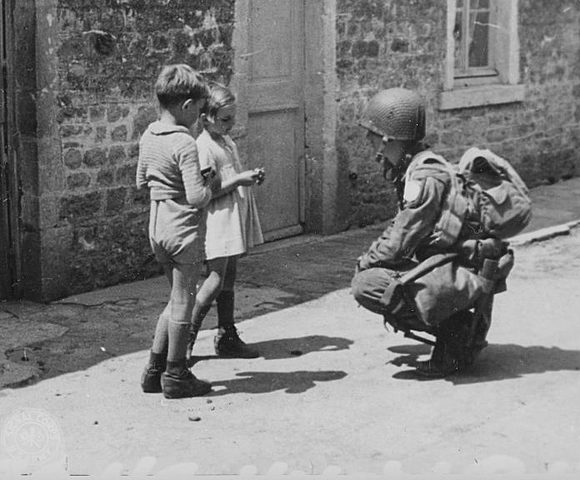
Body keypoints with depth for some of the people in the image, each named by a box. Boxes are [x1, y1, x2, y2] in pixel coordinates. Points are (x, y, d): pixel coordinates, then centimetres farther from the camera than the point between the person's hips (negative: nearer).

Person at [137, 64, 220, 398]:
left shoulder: (148, 137, 6)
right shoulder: (185, 143, -20)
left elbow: (141, 182, 18)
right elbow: (196, 197, -24)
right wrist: (211, 186, -5)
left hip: (158, 229, 8)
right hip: (185, 230, -8)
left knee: (177, 300, 20)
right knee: (183, 303, 5)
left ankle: (155, 371, 22)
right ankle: (175, 377, 15)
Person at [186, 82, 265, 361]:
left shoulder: (228, 143, 14)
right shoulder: (203, 147, -15)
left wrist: (251, 179, 6)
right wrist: (239, 180, -19)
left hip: (235, 220, 9)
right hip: (218, 221, -9)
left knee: (229, 279, 11)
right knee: (216, 279, -10)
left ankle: (226, 337, 17)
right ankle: (186, 337, 1)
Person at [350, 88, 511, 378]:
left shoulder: (425, 176, -18)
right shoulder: (410, 168, 14)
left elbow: (399, 244, -17)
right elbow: (402, 228, 22)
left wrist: (366, 262, 0)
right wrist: (369, 258, 11)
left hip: (457, 273, -10)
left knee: (366, 285, -16)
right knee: (368, 274, 16)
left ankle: (454, 331, -9)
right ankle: (460, 329, 10)